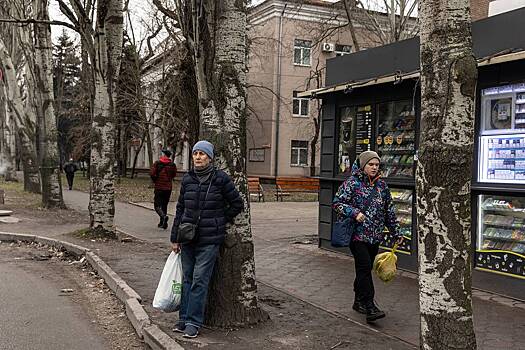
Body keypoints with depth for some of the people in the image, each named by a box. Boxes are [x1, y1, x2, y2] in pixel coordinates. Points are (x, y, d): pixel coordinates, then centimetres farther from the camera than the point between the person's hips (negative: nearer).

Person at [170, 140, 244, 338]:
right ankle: (184, 318, 20)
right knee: (187, 279, 10)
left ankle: (193, 322, 4)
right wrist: (175, 237, 11)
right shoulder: (187, 179, 6)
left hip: (209, 240, -4)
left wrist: (220, 221, 1)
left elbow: (237, 204, 2)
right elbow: (180, 208, 12)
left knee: (200, 280, -4)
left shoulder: (221, 179, -6)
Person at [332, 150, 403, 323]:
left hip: (375, 236, 6)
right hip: (358, 234, -6)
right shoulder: (352, 182, -6)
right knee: (365, 268, -11)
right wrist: (354, 213, -21)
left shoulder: (381, 185, 11)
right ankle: (369, 307, -10)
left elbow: (389, 210, 17)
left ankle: (359, 301, 26)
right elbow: (337, 202, -9)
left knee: (364, 269, 13)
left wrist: (396, 232, 17)